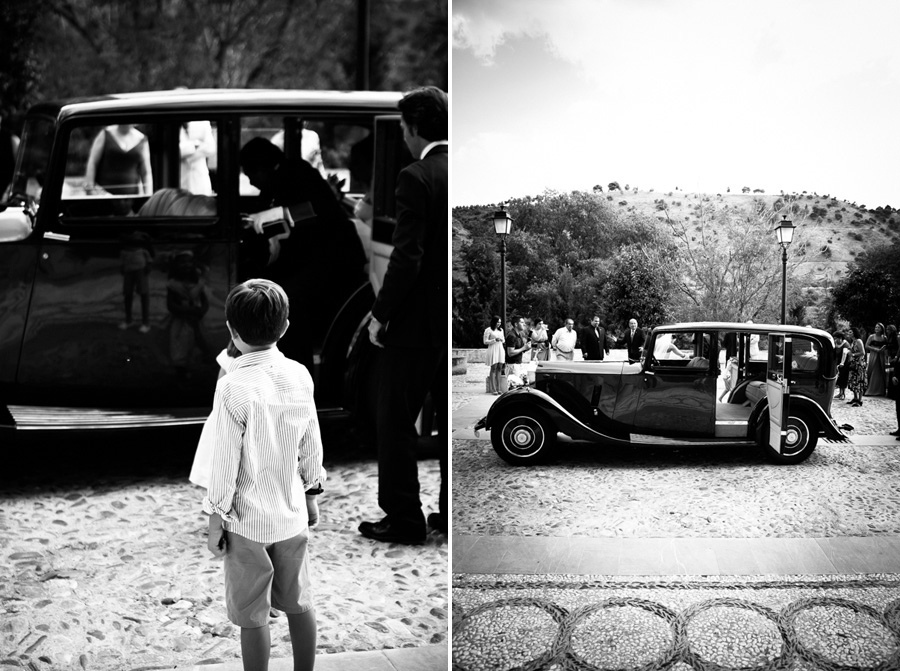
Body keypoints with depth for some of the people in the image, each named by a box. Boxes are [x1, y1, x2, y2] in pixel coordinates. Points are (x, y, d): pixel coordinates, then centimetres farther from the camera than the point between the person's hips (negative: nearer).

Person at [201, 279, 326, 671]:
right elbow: (311, 447, 5)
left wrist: (215, 521, -5)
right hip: (293, 514, 5)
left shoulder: (233, 388, -20)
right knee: (298, 602, 18)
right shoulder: (299, 375, -5)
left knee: (252, 616, 7)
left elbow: (225, 462, -15)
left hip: (248, 521, -5)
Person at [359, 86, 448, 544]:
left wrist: (381, 314, -11)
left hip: (417, 323, -7)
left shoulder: (417, 178, -16)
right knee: (450, 420, 16)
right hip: (456, 324, 7)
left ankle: (404, 520, 8)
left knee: (394, 423, 4)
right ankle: (453, 515, 23)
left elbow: (407, 258, -21)